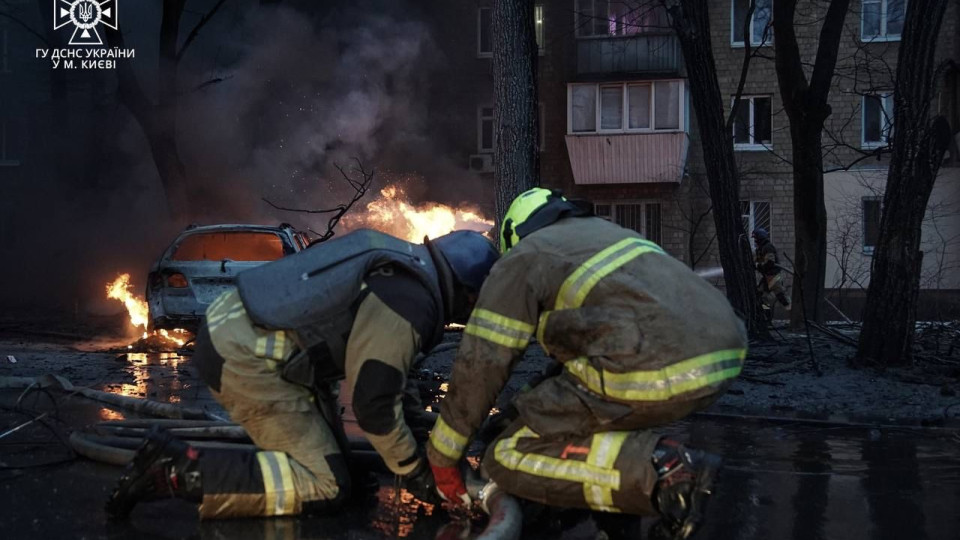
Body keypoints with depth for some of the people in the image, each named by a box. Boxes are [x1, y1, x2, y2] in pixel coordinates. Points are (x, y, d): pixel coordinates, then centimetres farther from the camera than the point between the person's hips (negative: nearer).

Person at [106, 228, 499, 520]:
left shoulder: (403, 263, 17)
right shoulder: (411, 304, -14)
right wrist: (414, 471, 2)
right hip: (247, 357, -10)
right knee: (325, 487, -6)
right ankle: (175, 470, -12)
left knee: (327, 448, 18)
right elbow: (374, 401, -12)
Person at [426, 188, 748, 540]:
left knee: (509, 460, 4)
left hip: (655, 375, -8)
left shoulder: (521, 260, 12)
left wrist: (442, 458, 18)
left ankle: (660, 473, -11)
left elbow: (479, 365, 8)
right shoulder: (610, 233, 34)